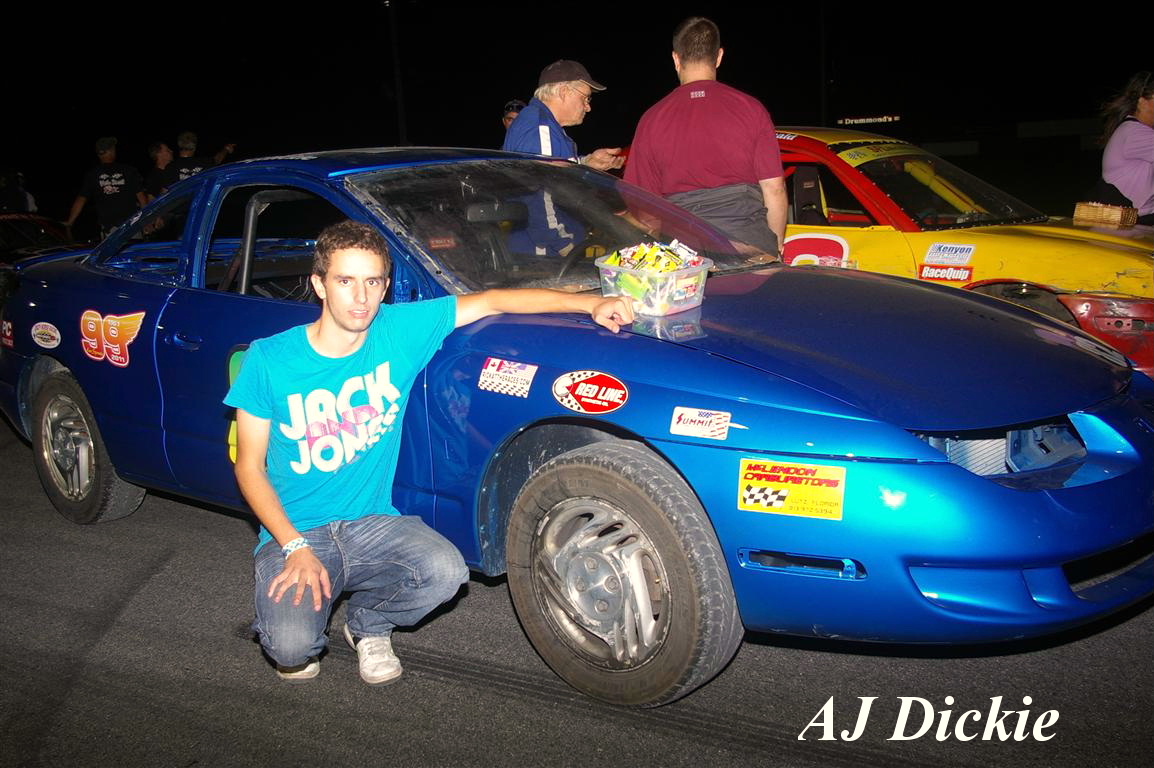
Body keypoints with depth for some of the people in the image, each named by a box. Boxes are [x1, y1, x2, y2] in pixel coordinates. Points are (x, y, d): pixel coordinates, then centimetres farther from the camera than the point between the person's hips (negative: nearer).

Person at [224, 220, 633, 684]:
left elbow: (490, 302, -3)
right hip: (294, 533, -2)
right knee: (292, 645, -27)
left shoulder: (399, 331, -5)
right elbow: (250, 467, -5)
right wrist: (296, 548, -17)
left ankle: (368, 626, 7)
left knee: (445, 572, -27)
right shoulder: (270, 359, -9)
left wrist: (589, 304, -15)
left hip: (374, 523, 2)